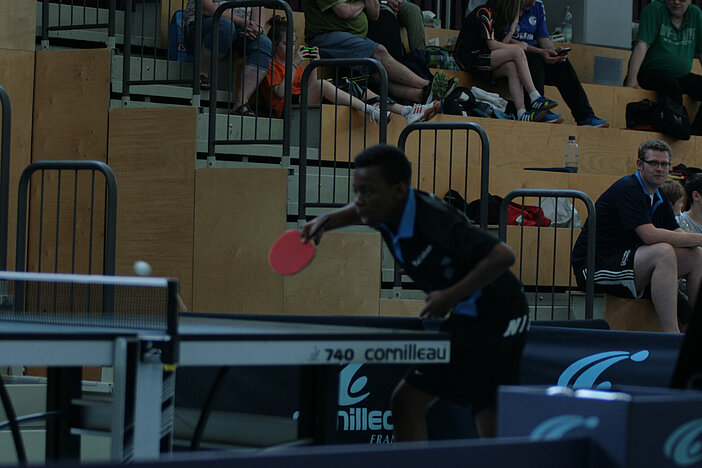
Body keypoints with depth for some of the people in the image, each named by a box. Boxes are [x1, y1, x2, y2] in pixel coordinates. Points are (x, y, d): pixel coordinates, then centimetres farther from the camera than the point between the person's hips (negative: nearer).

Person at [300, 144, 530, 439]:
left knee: (407, 402, -9)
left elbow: (502, 256, -30)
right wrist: (327, 221, 0)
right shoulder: (389, 212, -2)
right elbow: (359, 213, 21)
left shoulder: (432, 219, -26)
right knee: (495, 436, 12)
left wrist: (451, 295, -28)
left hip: (490, 317, -9)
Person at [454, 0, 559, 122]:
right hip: (469, 59, -8)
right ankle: (536, 99, -23)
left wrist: (512, 29, 2)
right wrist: (517, 46, -5)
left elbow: (500, 45, 8)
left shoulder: (496, 16, 18)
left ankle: (522, 114, -33)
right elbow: (492, 45, -16)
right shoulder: (484, 14, -11)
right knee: (517, 52, -21)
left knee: (512, 67, -20)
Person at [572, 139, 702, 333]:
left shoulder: (658, 196, 16)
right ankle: (671, 339, -36)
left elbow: (676, 234, 11)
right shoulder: (627, 188, -15)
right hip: (595, 265, -9)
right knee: (663, 251, -31)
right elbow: (649, 235, -26)